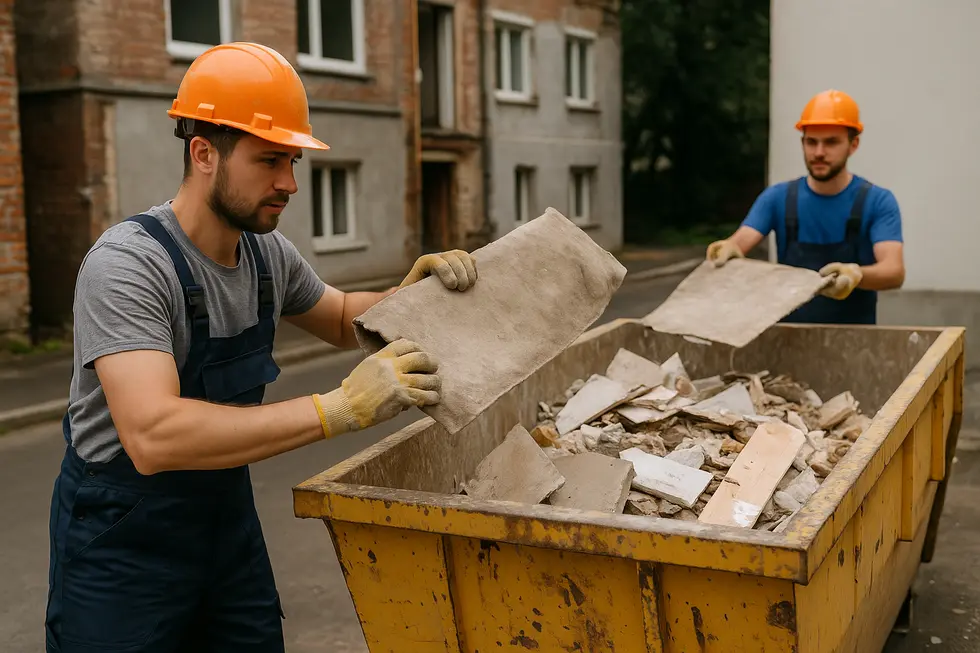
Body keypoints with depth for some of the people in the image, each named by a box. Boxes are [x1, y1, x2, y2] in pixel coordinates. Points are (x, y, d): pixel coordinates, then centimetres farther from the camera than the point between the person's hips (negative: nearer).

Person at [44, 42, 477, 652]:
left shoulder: (270, 253, -3)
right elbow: (152, 436, -37)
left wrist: (411, 290, -6)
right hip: (123, 537, -6)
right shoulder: (127, 264, -25)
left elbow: (342, 319, 16)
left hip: (229, 511, 6)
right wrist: (341, 408, -40)